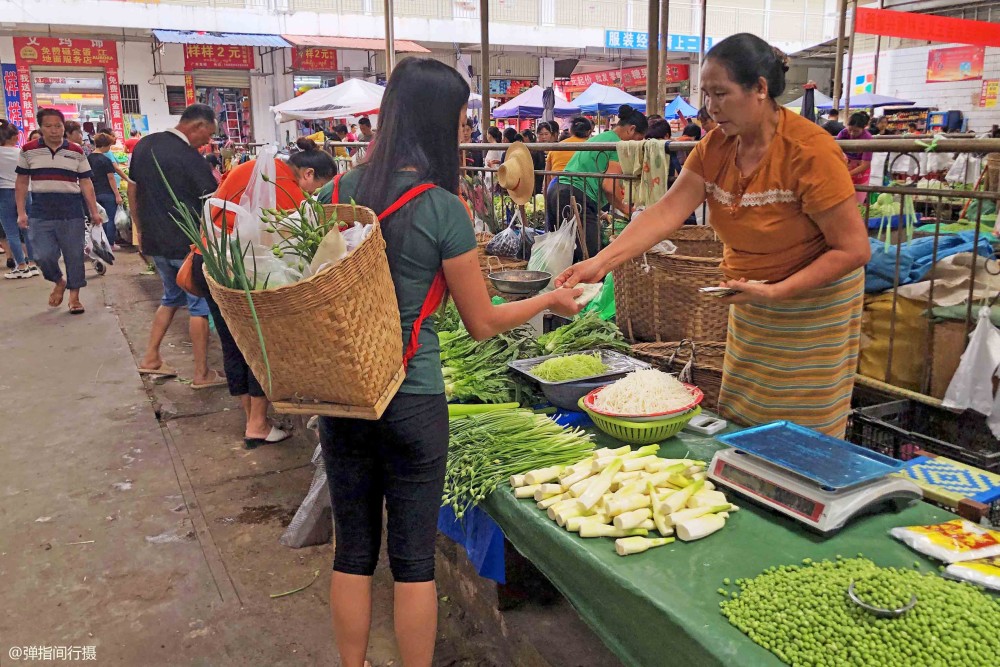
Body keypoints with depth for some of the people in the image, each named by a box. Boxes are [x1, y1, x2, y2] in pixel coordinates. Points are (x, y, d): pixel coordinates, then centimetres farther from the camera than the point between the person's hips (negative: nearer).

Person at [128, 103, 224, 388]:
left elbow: (132, 190, 15)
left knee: (171, 297, 23)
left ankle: (151, 358, 23)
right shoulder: (190, 158, -16)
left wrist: (141, 229, 22)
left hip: (154, 241, 7)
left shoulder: (144, 145, 7)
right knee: (198, 305, 2)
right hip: (186, 244, -7)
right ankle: (202, 374, 6)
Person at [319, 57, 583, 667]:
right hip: (412, 399, -5)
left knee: (353, 550, 18)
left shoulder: (342, 190, 0)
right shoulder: (443, 210, -15)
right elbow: (483, 323, -5)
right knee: (414, 557, 11)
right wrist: (550, 300, 8)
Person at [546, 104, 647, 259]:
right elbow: (609, 185, -11)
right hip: (577, 198, -10)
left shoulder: (597, 138, 27)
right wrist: (624, 207, 6)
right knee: (590, 253, -12)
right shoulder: (618, 144, -3)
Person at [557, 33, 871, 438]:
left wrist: (776, 291, -25)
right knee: (738, 433, 13)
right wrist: (600, 263, -23)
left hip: (814, 305, -6)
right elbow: (666, 213, -12)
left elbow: (854, 249, -19)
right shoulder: (716, 146, -3)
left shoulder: (810, 151, -21)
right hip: (751, 305, 6)